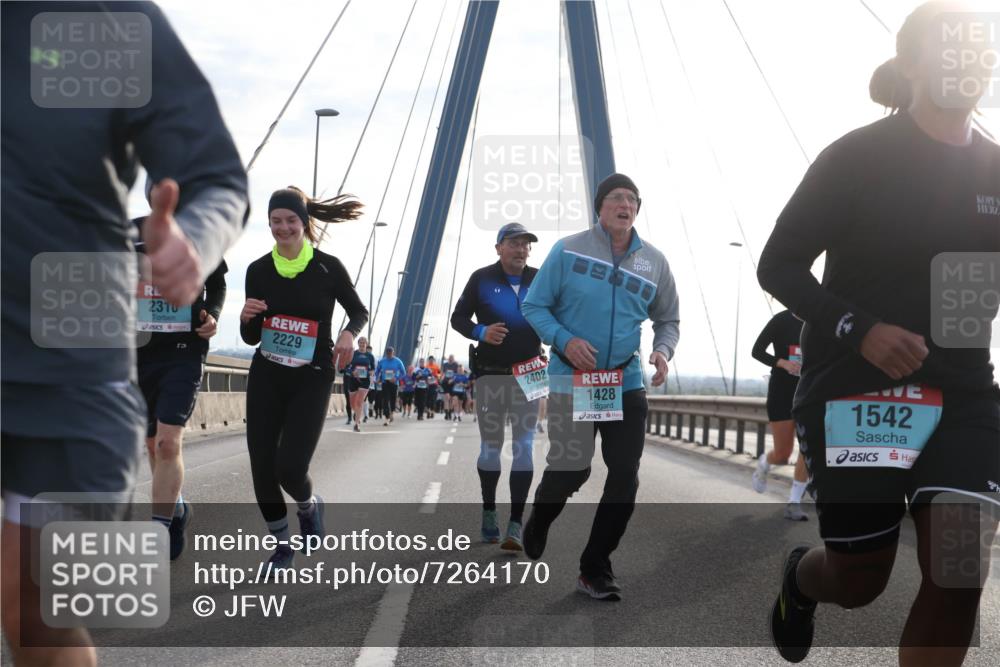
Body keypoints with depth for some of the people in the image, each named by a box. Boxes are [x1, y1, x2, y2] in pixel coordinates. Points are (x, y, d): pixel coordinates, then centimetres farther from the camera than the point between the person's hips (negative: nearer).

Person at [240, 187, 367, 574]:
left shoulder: (328, 267, -6)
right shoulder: (258, 270, 1)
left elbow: (360, 312, 6)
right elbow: (251, 338, 6)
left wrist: (349, 334, -15)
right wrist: (247, 318, -17)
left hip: (312, 379, -3)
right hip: (265, 378, 3)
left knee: (289, 467, -15)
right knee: (261, 469, 1)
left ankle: (309, 506, 23)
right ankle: (282, 546, 23)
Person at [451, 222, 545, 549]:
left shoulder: (539, 280, 2)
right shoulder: (482, 279, -2)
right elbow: (458, 318, 1)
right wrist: (481, 332, -18)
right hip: (490, 374, -1)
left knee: (523, 445, -5)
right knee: (490, 445, 8)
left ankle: (516, 523, -6)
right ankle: (489, 511, 26)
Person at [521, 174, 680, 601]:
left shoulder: (654, 262, 5)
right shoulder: (568, 250, -5)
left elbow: (668, 320, 15)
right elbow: (534, 306, -1)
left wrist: (663, 351, -6)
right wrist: (564, 340, -18)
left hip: (627, 383, 4)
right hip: (572, 380, -4)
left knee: (625, 477, 1)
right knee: (570, 470, -4)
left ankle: (595, 569, 16)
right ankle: (538, 523, 32)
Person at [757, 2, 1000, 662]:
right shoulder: (859, 156, -7)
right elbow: (778, 265, -7)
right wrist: (858, 330, -22)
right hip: (855, 389, -4)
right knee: (858, 583, 5)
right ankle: (800, 575, 43)